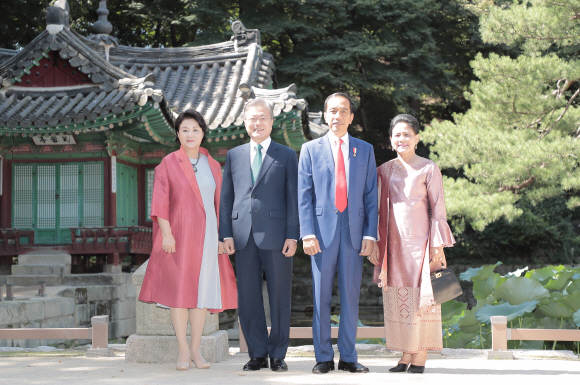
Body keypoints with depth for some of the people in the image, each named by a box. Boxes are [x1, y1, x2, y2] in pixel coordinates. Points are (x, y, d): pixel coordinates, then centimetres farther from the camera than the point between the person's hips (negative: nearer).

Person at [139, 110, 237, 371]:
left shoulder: (213, 166, 10)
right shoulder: (168, 164, 0)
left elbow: (219, 203, 11)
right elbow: (160, 202, -6)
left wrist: (221, 236, 5)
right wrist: (167, 233, -15)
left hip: (206, 234, 3)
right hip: (178, 233, -3)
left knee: (202, 288, 3)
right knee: (179, 289, -3)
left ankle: (195, 349, 11)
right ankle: (183, 351, 3)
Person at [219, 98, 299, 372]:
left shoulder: (286, 156, 8)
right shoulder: (234, 155, 15)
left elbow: (293, 198, 3)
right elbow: (226, 197, 12)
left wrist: (292, 236, -6)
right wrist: (226, 234, 3)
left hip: (275, 234, -2)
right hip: (244, 235, 2)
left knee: (279, 297, 2)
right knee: (248, 298, 3)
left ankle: (278, 355, 11)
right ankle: (257, 354, 13)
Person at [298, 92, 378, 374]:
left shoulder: (365, 150, 12)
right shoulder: (311, 150, 8)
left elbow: (371, 195, 8)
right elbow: (304, 196, 3)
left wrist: (370, 234, -1)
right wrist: (307, 233, -7)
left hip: (354, 230, 1)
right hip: (323, 229, -1)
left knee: (351, 296, 4)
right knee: (321, 297, 1)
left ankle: (348, 357, 11)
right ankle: (323, 358, 8)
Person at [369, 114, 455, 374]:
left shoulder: (428, 169, 1)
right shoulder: (385, 170, 11)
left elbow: (437, 208, -1)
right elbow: (381, 210, 13)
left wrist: (437, 244, -7)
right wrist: (376, 243, 8)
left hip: (419, 239, -4)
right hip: (394, 241, 4)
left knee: (421, 294, -2)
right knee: (397, 296, 3)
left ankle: (421, 356, 2)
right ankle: (406, 354, 10)